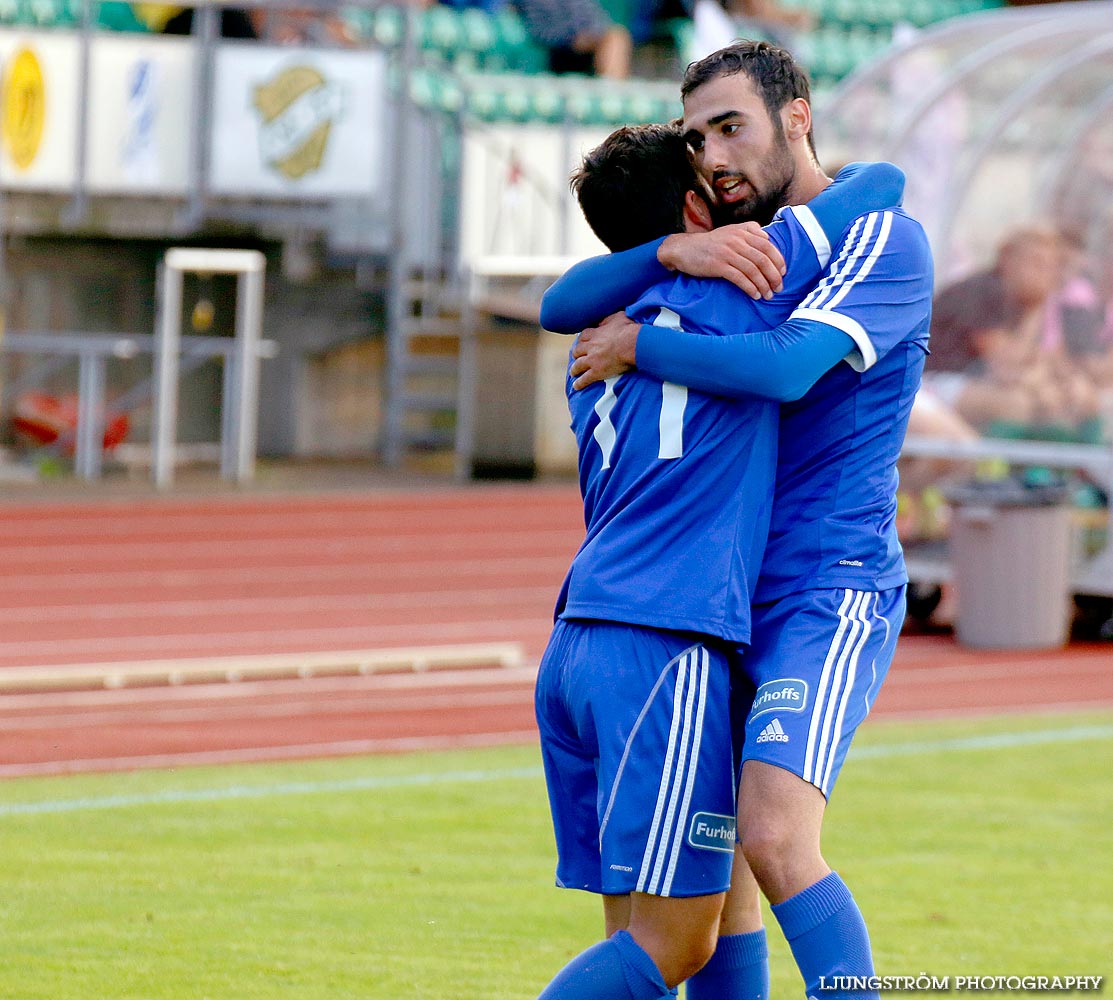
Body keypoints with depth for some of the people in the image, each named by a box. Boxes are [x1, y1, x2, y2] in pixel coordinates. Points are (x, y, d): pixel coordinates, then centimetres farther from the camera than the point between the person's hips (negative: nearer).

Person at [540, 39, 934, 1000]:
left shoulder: (884, 241, -8)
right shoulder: (724, 252, 15)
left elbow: (785, 367, -25)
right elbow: (562, 308, 2)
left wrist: (636, 345, -13)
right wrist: (668, 253, -16)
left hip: (831, 591, -8)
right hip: (730, 601, 8)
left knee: (774, 840, -24)